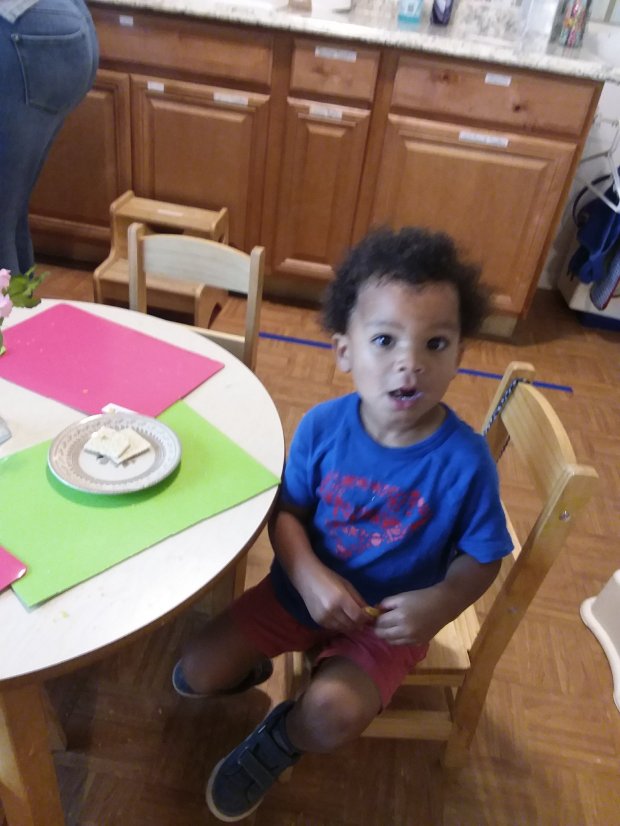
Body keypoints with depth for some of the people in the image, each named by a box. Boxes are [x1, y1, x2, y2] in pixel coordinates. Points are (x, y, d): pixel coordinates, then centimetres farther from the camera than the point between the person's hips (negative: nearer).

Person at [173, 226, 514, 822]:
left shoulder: (464, 459, -24)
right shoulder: (322, 426, -19)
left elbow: (482, 557, -10)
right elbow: (286, 511, -7)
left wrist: (440, 603, -29)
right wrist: (310, 578, -24)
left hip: (390, 618, -2)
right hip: (303, 589, 2)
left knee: (332, 714, -27)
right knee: (195, 676, -1)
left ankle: (279, 742, 11)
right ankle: (253, 670, 36)